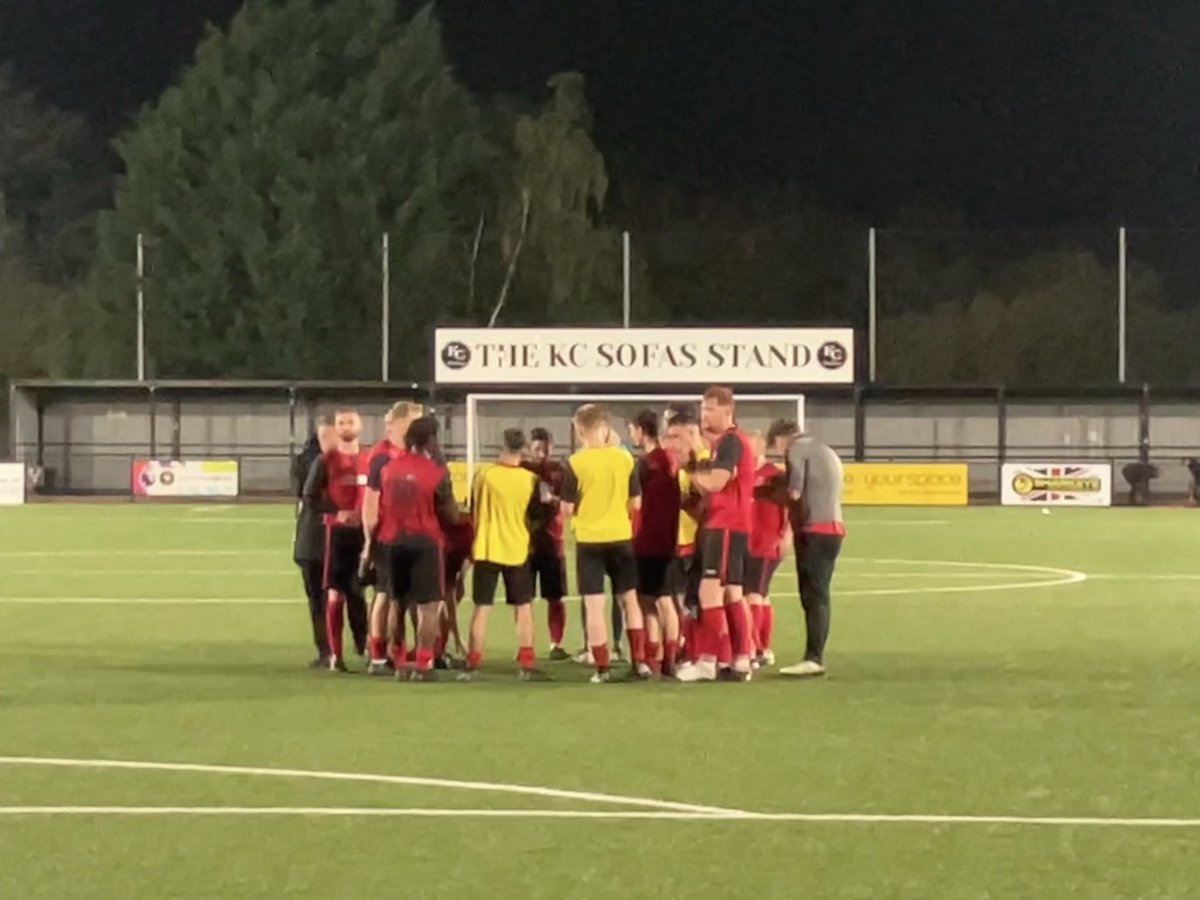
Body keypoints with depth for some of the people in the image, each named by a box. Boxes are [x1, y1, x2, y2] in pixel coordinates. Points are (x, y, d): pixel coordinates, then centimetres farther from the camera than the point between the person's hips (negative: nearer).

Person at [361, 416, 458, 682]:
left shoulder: (384, 466, 1)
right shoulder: (437, 473, -10)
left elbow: (370, 508, 4)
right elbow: (452, 516, -3)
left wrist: (370, 540, 13)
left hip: (390, 541, 4)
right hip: (424, 542, -4)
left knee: (396, 603, 15)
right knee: (428, 605, 3)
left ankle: (399, 665, 16)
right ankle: (423, 665, -3)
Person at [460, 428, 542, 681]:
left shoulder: (485, 476, -8)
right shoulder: (530, 479, -6)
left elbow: (474, 511, 2)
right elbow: (534, 514, 6)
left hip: (487, 549, -1)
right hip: (518, 551, 1)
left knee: (482, 608, 4)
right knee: (523, 608, 10)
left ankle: (473, 665, 0)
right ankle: (526, 664, 7)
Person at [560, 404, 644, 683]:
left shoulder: (575, 463, -10)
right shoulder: (625, 459, -1)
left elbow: (567, 509, -8)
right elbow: (636, 503, 4)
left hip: (589, 540, -3)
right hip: (621, 537, 3)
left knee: (594, 605, 1)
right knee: (629, 598, 17)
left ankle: (602, 668, -1)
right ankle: (639, 660, 15)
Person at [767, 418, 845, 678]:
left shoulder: (797, 450, -2)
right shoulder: (827, 452, 25)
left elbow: (794, 492, -11)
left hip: (815, 530, -9)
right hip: (832, 528, 9)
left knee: (813, 596, -11)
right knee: (817, 595, 8)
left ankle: (813, 658, -16)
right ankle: (814, 657, 7)